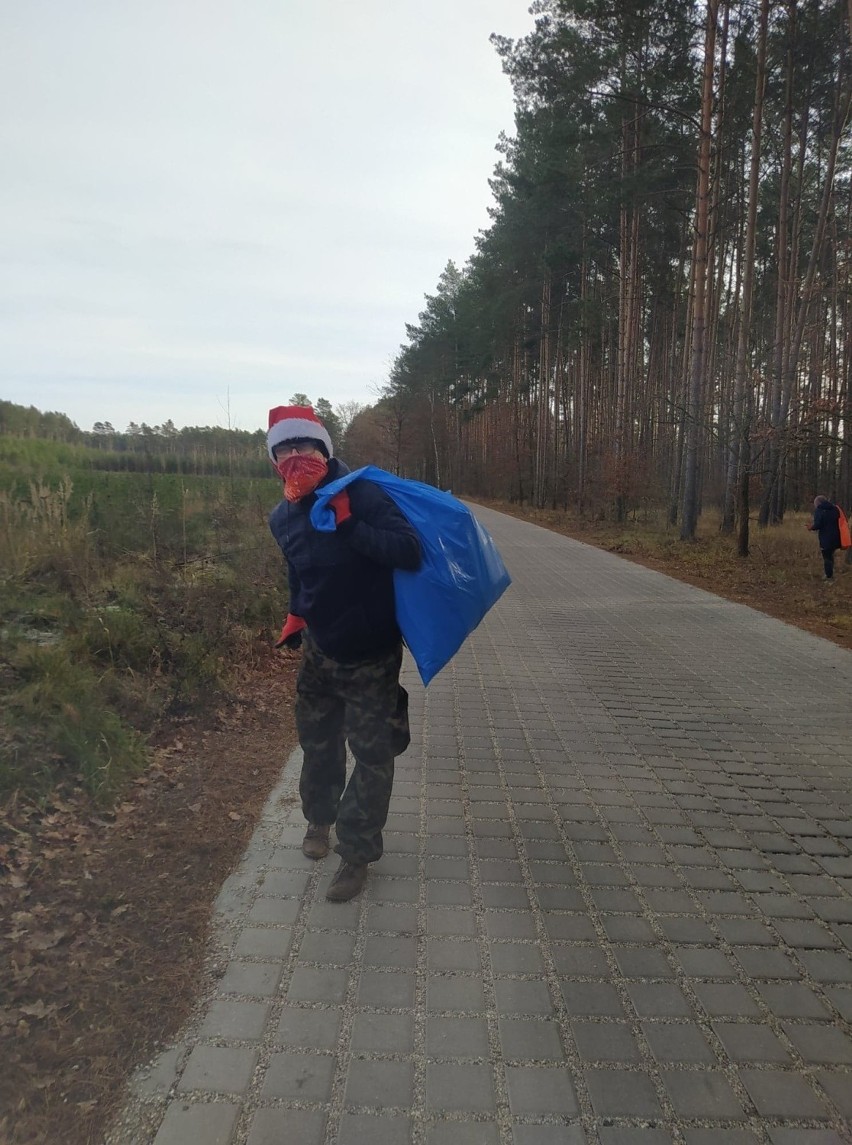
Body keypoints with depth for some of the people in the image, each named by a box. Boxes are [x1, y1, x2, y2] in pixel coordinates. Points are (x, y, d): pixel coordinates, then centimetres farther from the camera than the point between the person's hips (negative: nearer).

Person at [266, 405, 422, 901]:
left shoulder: (362, 494, -22)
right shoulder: (284, 517, -1)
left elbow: (410, 551, -35)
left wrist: (350, 527, -39)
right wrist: (296, 616, 10)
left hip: (371, 656, -6)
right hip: (320, 651, 6)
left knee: (372, 754, 1)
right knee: (318, 741, 21)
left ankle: (358, 852, 17)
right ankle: (320, 817, 47)